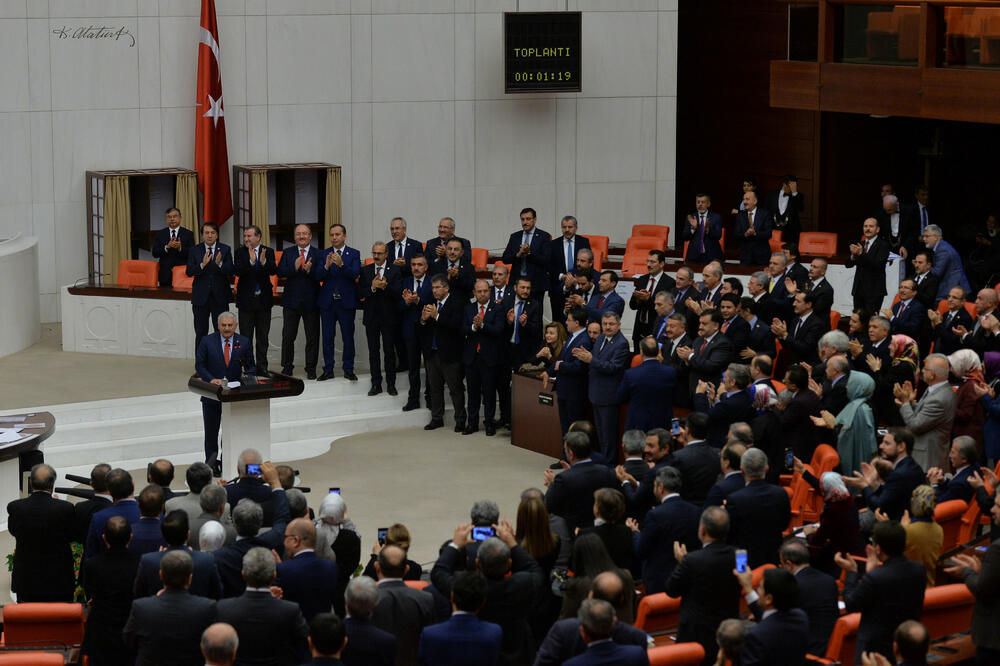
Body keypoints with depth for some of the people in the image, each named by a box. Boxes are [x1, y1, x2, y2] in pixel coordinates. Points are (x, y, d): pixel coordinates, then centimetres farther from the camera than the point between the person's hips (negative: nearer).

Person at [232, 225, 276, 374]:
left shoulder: (268, 252, 2)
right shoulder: (240, 252, -1)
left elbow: (274, 271, -10)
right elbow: (238, 271, -15)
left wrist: (264, 262, -28)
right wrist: (251, 261, -28)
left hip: (264, 299, 1)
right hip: (246, 300, -1)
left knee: (263, 337, 8)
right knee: (246, 336, 2)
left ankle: (262, 366, 15)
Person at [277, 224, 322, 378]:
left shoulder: (318, 254, 2)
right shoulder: (288, 253, 7)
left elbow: (321, 276, -9)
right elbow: (280, 272, -5)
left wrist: (310, 270, -28)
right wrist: (294, 268, -21)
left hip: (311, 300, -1)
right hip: (291, 300, 1)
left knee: (312, 337, 2)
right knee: (288, 336, 5)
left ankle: (311, 368, 11)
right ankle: (287, 367, 16)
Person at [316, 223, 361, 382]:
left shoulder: (354, 254, 1)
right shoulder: (324, 254, 6)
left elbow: (355, 274, -14)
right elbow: (318, 276, -5)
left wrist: (341, 264, -29)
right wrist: (326, 266, -25)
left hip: (346, 301, -2)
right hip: (327, 301, 2)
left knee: (348, 336, 2)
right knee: (327, 337, 5)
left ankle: (348, 369, 10)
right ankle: (328, 369, 12)